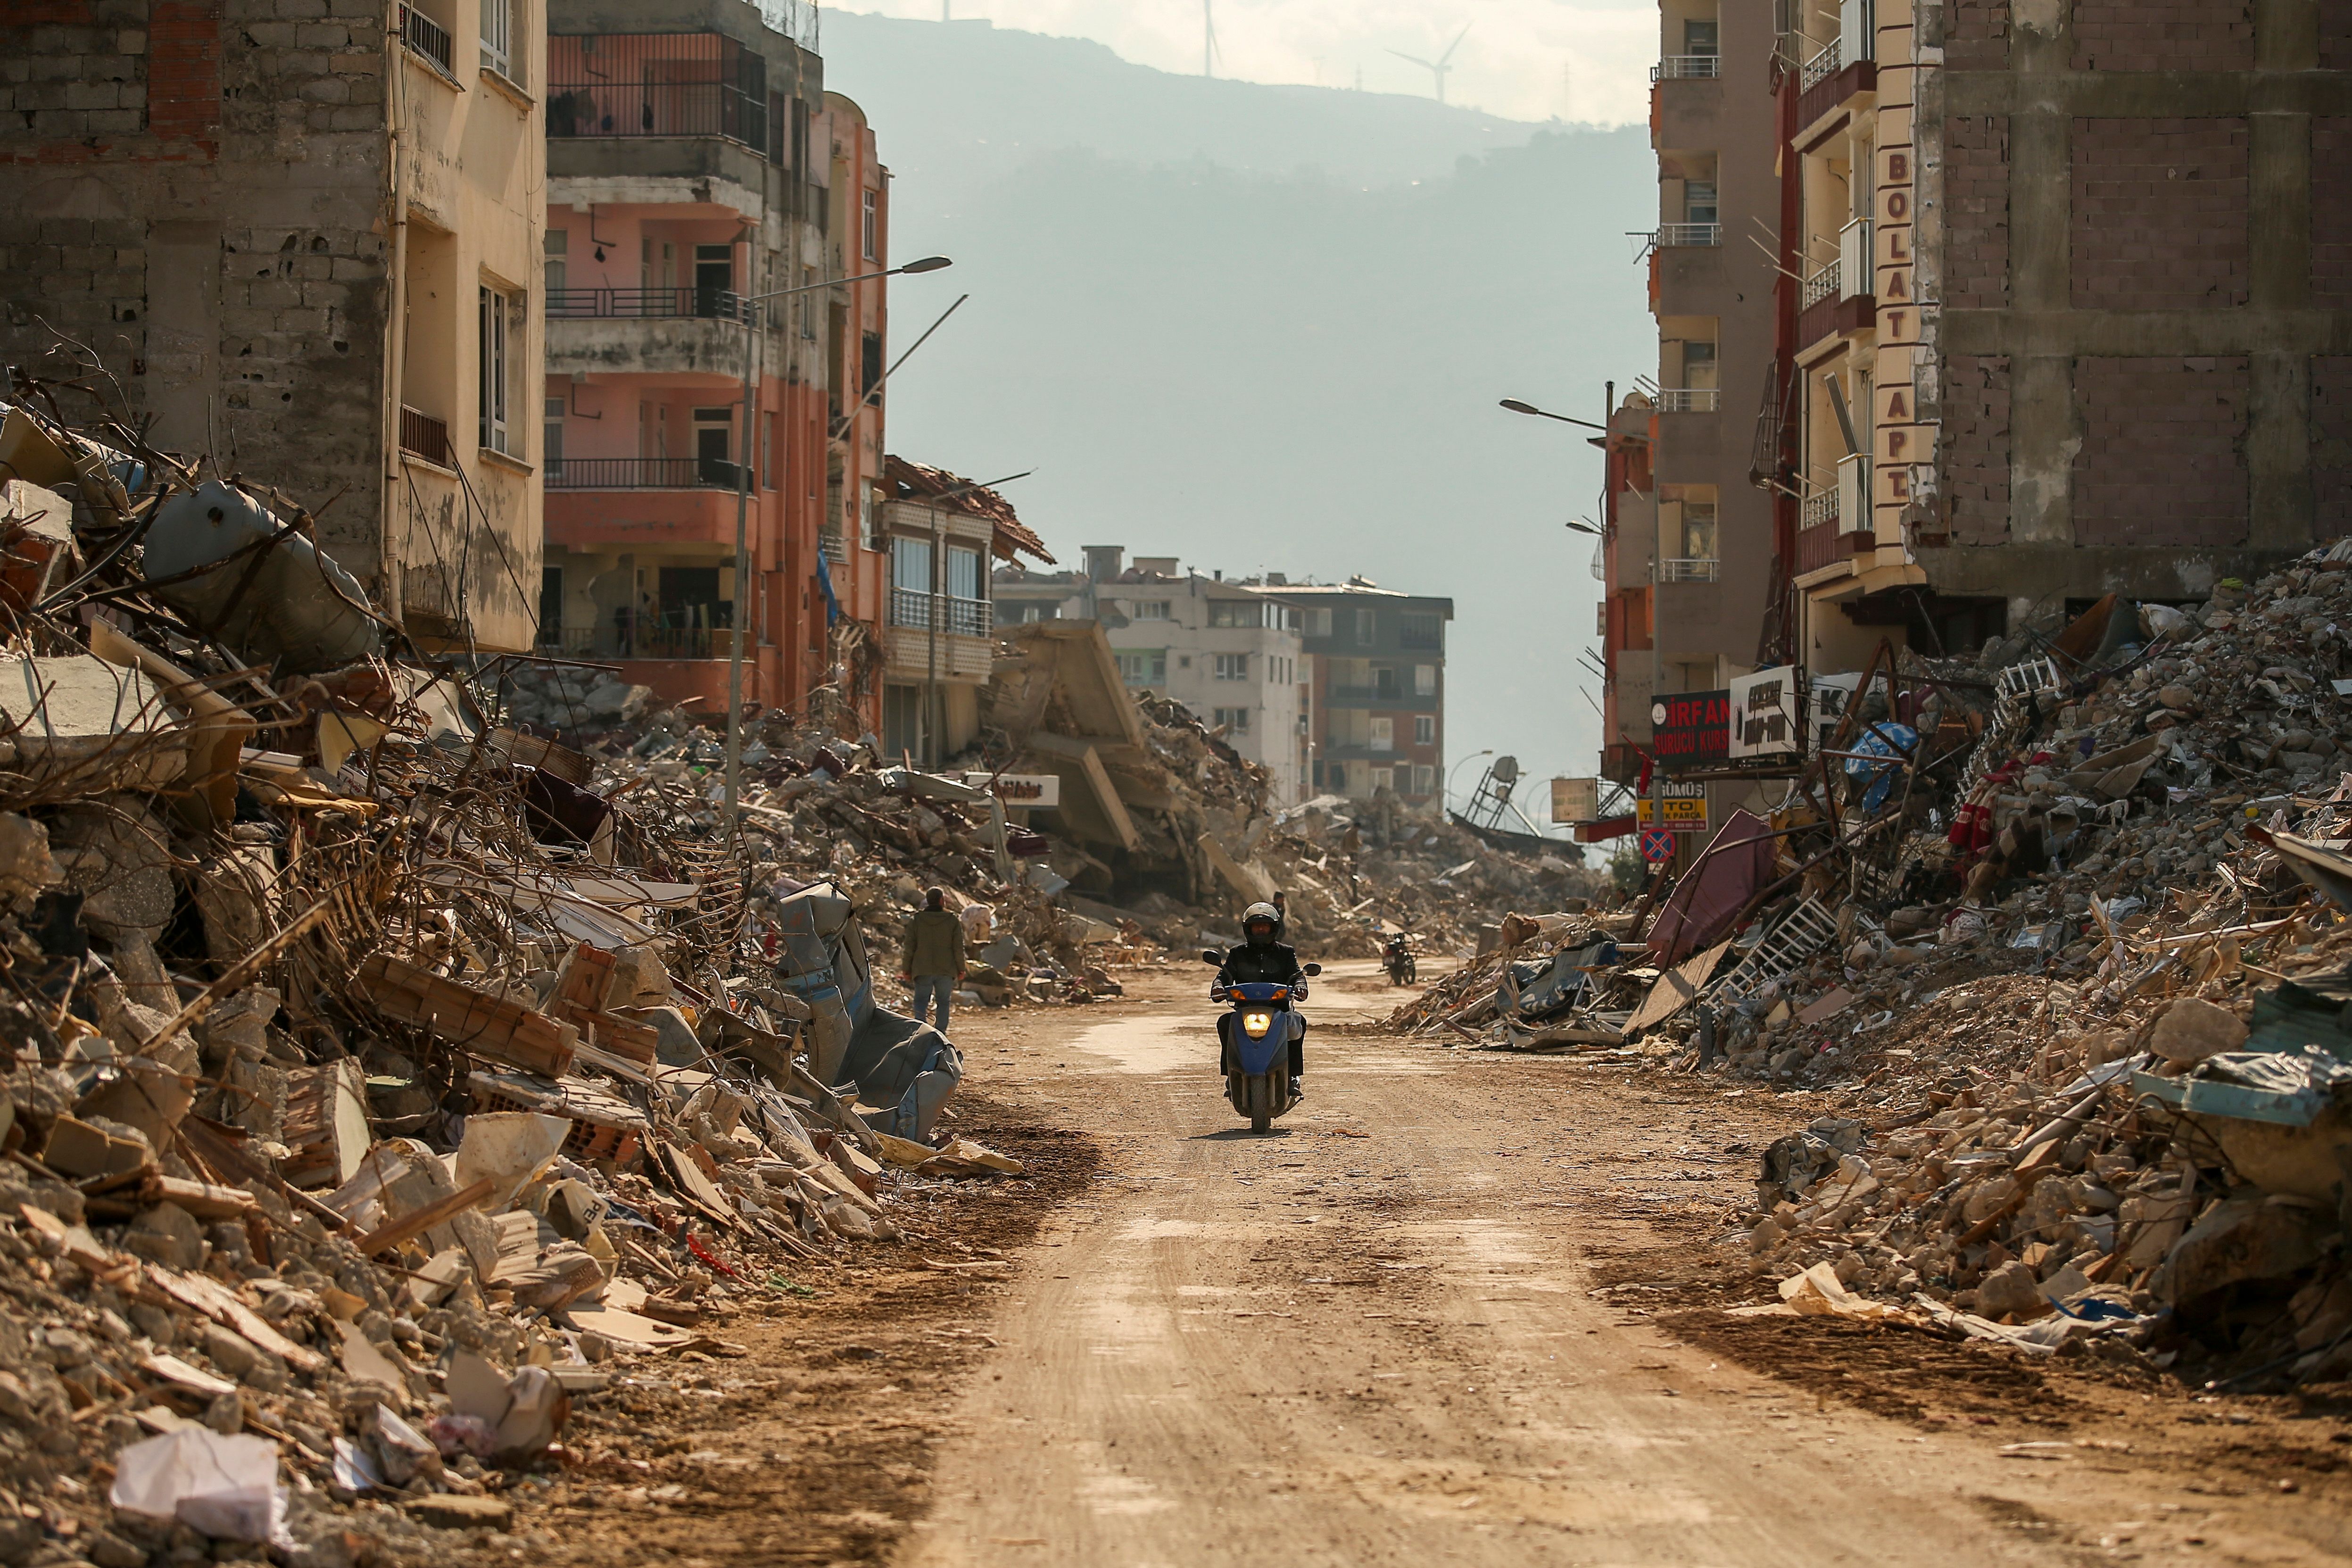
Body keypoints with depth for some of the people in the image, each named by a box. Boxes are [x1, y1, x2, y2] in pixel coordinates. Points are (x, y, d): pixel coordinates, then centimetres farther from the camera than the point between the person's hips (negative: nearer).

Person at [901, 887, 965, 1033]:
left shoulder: (916, 921, 1)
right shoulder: (953, 921, -1)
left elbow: (909, 948, 2)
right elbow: (959, 948, 0)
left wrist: (907, 970, 9)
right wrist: (961, 969, 8)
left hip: (923, 971, 0)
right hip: (946, 971, 0)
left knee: (921, 1001, 2)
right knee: (943, 1002, 10)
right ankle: (941, 1032, 7)